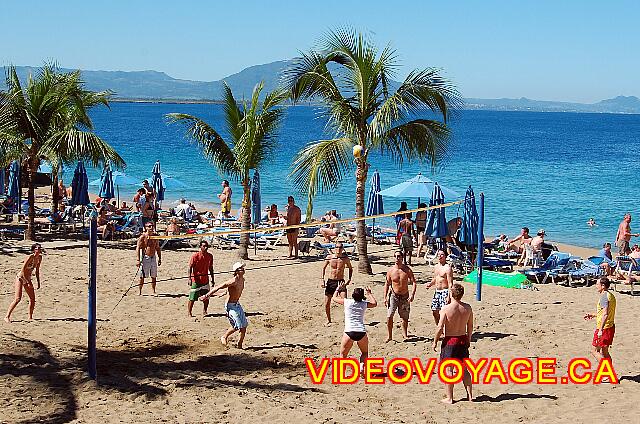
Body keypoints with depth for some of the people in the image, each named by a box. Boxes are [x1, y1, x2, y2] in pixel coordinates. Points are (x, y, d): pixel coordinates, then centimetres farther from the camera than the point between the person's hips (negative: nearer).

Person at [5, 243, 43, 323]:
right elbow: (23, 271, -22)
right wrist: (28, 282, -22)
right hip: (20, 278, -8)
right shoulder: (30, 257, -21)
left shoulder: (39, 258, 1)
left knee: (32, 299, 5)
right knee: (18, 299, -15)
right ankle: (7, 316, -11)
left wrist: (38, 282, 11)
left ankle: (30, 317, 15)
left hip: (28, 279, 8)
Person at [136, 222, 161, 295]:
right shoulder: (142, 237, -8)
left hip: (153, 258, 5)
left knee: (154, 276, 8)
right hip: (145, 258, -5)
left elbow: (158, 248, 17)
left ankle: (154, 291, 17)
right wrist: (138, 259, -19)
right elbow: (138, 248, -11)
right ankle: (139, 291, 8)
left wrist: (160, 258, 15)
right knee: (142, 276, 0)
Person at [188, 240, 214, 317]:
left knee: (206, 298, 9)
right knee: (192, 298, -2)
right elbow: (190, 267, -11)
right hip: (196, 280, -5)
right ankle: (189, 313, 8)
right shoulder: (195, 256, -12)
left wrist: (212, 279, 13)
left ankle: (204, 312, 26)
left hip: (205, 280, 5)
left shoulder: (210, 256, 3)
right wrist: (190, 279, -19)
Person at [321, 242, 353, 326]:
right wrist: (322, 279, 3)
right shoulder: (329, 257, -2)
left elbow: (351, 268, 14)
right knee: (327, 303, 4)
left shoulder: (345, 258, -3)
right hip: (330, 281, 1)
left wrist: (349, 279, 3)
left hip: (341, 281, -1)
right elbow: (324, 268, 11)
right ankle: (328, 320, 24)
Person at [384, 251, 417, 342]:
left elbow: (414, 282, -6)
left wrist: (412, 295, -19)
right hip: (393, 296, -1)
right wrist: (385, 297, -2)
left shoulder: (407, 270, -8)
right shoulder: (390, 270, -6)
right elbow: (387, 284, 3)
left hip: (405, 297, 1)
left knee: (405, 317, 11)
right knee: (389, 316, -12)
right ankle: (389, 336, -2)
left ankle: (405, 334, 30)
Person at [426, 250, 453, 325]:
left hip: (445, 292, -8)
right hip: (437, 291, 8)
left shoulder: (447, 268, -14)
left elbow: (450, 283, -17)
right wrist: (430, 284, 5)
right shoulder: (436, 267, 11)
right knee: (434, 311, 11)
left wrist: (449, 296, -24)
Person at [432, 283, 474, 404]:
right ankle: (470, 395, 19)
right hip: (463, 340, 5)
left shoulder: (446, 309, -18)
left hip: (450, 341, -5)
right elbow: (470, 326, 7)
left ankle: (449, 398, 6)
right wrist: (468, 339, 22)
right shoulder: (467, 308, -4)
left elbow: (440, 328, -16)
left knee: (448, 370, 3)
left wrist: (435, 342, -4)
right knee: (464, 369, 17)